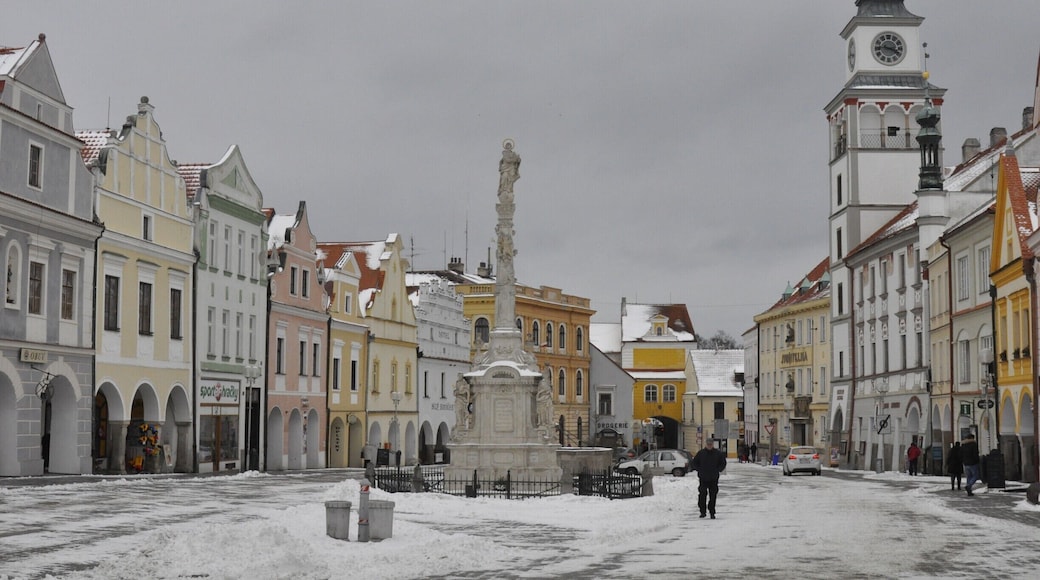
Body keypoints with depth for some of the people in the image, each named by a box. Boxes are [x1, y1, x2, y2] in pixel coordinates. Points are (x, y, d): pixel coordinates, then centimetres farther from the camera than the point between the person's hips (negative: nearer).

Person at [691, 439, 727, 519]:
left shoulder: (718, 453, 1)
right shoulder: (701, 453, 1)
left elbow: (723, 463, 11)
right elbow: (695, 463, 11)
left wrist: (718, 471, 1)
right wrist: (699, 470, 0)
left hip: (714, 479, 0)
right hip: (703, 478, 0)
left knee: (713, 496, 2)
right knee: (702, 495, -6)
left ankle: (712, 513, 9)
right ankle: (703, 512, 6)